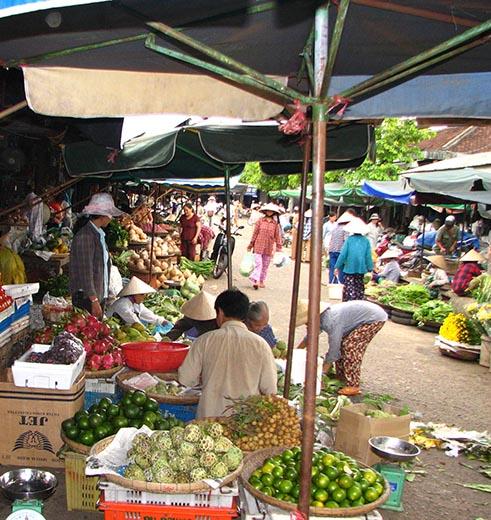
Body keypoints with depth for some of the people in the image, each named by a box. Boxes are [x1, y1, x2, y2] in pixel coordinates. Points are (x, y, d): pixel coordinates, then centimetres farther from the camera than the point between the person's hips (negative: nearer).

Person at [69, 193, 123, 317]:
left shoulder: (99, 234, 11)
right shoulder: (85, 236, -17)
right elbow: (85, 271, -20)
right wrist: (94, 301, -20)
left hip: (99, 295, 9)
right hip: (86, 298, -9)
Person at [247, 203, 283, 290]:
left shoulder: (275, 224, 3)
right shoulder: (260, 221, 0)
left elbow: (277, 236, 7)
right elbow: (255, 233, 4)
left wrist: (279, 248, 4)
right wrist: (251, 245, 6)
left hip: (269, 248, 2)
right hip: (258, 246, -2)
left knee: (265, 265, 10)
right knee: (258, 264, -10)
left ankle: (261, 281, 21)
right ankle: (255, 280, -11)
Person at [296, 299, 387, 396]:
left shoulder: (331, 321, -31)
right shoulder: (321, 318, -2)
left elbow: (333, 349, -25)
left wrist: (322, 373, -16)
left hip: (375, 318, -10)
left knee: (350, 346, -16)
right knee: (340, 344, 7)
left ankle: (352, 386, -11)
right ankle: (341, 379, 17)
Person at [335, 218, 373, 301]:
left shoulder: (349, 239, -7)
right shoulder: (366, 241, -1)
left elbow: (343, 254, -7)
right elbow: (368, 256, -1)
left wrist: (337, 267, -2)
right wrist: (370, 268, 8)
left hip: (350, 268, -3)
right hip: (361, 268, 3)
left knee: (349, 288, -1)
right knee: (360, 287, 15)